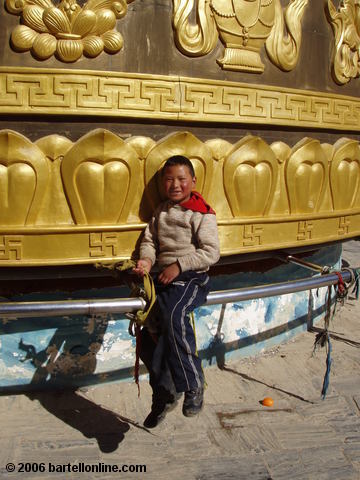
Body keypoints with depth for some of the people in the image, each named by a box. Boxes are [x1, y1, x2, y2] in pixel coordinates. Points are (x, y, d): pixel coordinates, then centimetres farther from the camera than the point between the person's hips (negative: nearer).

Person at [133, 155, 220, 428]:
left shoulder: (202, 213, -3)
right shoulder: (160, 212, 16)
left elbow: (211, 252, -11)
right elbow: (150, 240, 16)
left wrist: (178, 265, -19)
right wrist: (147, 259, -7)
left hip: (192, 278, -7)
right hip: (164, 279, 7)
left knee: (174, 316, -36)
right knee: (149, 335, 0)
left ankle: (193, 385, -20)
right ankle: (164, 395, 21)